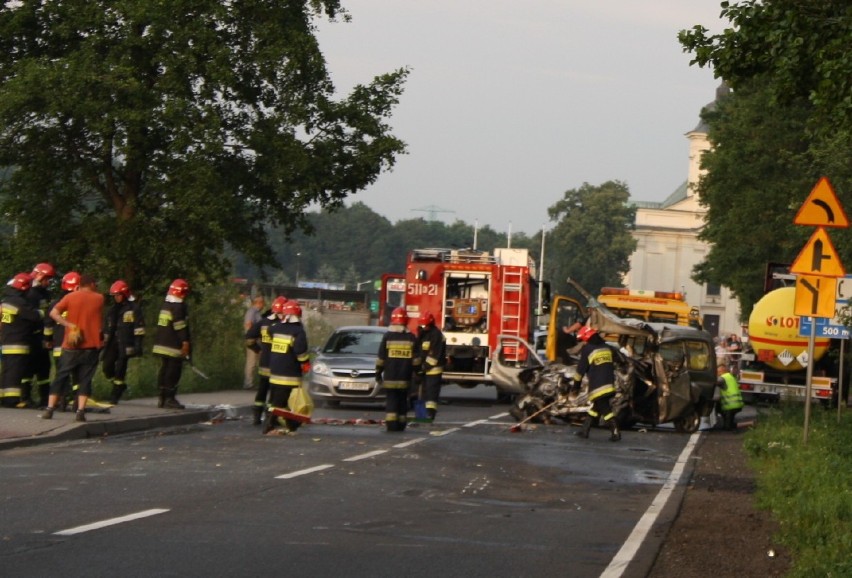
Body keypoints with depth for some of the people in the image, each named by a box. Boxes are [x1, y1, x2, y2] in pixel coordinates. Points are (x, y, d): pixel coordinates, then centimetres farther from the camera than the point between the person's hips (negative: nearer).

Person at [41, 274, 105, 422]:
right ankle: (80, 411, -9)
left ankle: (50, 409, 2)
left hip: (71, 345, 0)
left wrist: (69, 325, -11)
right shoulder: (99, 299, 3)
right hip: (91, 345, 0)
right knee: (85, 379, 4)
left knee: (61, 377, 7)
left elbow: (54, 313, -12)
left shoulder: (71, 297, 0)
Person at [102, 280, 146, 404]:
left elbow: (139, 327, -8)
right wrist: (105, 342, 21)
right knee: (107, 367, -3)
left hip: (125, 344, -7)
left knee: (120, 369, -9)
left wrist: (138, 343, -14)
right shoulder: (114, 309, 19)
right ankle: (120, 385, 21)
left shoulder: (134, 307, -2)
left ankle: (115, 395, 0)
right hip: (113, 343, 7)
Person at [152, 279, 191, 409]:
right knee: (173, 372, -5)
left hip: (161, 344, 9)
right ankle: (170, 399, -6)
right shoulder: (179, 306, -13)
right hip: (174, 346, -9)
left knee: (164, 370, 11)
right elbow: (181, 326, -19)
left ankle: (162, 398, 13)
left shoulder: (165, 304, 15)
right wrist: (185, 342, -19)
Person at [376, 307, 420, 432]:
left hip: (390, 378, -2)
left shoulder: (387, 337, -4)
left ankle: (391, 424, -10)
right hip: (405, 378, 2)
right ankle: (401, 425, 10)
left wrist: (378, 373, 5)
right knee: (402, 401, 10)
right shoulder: (411, 338, 2)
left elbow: (381, 358, -3)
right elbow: (416, 359, 3)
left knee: (391, 400, -1)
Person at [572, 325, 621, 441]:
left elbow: (581, 369, -5)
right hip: (609, 384, 7)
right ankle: (585, 430, 21)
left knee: (605, 409, -5)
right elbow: (613, 366, 19)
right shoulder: (607, 348, 13)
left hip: (598, 387, -7)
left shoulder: (587, 349, -7)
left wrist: (576, 387, 2)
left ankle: (615, 432, -14)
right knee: (596, 406, 16)